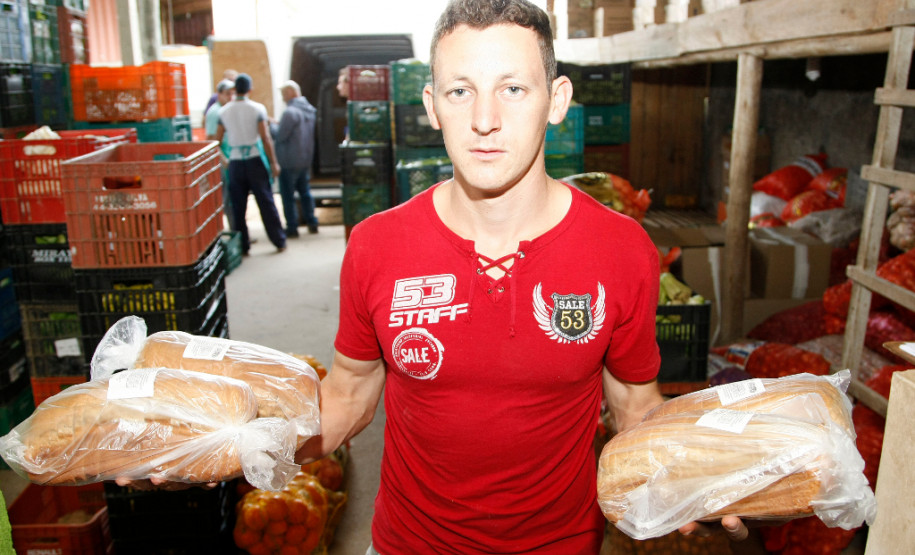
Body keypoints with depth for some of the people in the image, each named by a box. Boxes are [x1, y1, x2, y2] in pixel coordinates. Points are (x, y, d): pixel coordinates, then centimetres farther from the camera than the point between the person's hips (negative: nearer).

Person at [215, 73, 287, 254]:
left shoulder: (224, 111, 3)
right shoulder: (257, 108, -5)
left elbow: (217, 140, 5)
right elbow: (265, 138, -8)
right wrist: (274, 162, -2)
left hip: (235, 162, 2)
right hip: (255, 160, -2)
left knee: (238, 206, 8)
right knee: (266, 202, 5)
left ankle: (243, 245, 11)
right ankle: (279, 241, 11)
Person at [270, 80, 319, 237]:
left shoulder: (290, 112, -20)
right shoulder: (310, 110, 8)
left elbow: (280, 136, -18)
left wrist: (271, 125, 1)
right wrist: (278, 125, 13)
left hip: (289, 162, -8)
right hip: (306, 159, 8)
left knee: (287, 195, 1)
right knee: (304, 191, 18)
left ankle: (292, 227, 5)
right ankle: (312, 223, 20)